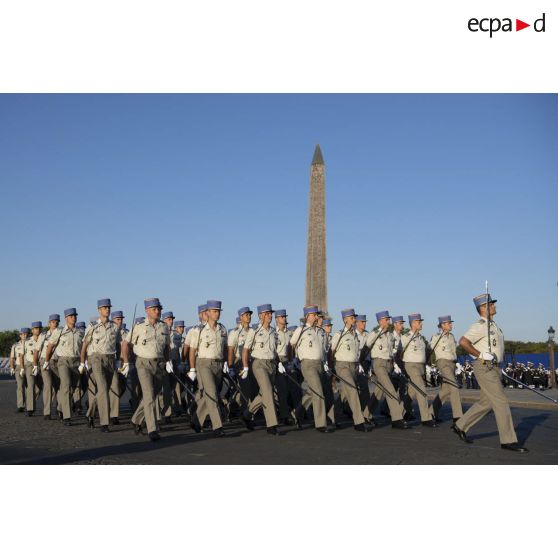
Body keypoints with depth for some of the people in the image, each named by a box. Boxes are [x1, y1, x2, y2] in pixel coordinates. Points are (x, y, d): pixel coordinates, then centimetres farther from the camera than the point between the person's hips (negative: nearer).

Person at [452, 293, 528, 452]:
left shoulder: (493, 324, 15)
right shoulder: (480, 326, -15)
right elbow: (463, 341, -25)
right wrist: (481, 355, -21)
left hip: (493, 368, 10)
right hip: (484, 368, -10)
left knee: (485, 402, 13)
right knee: (501, 401, -9)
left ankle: (461, 426, 23)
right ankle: (508, 440, -3)